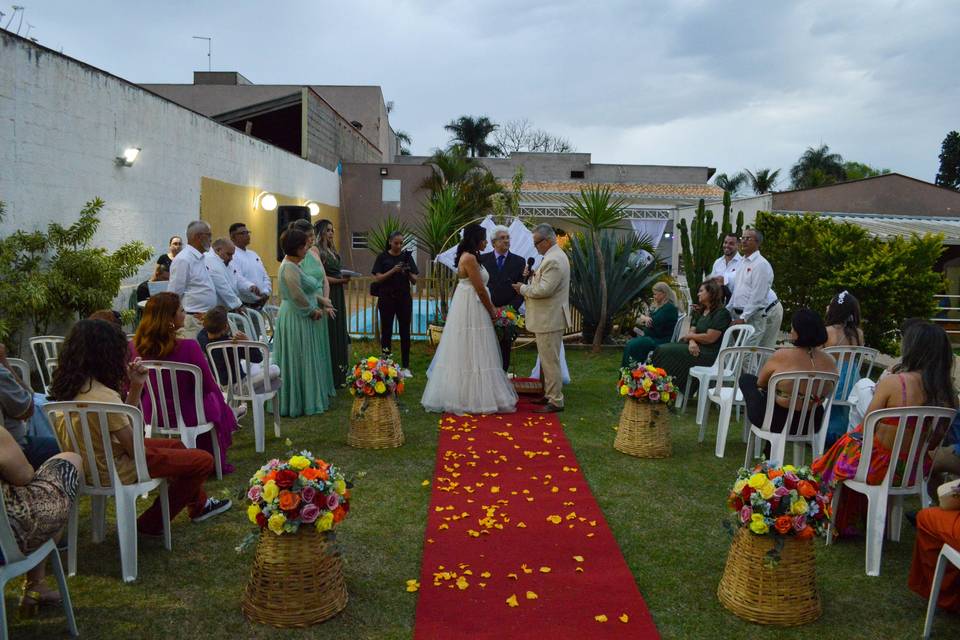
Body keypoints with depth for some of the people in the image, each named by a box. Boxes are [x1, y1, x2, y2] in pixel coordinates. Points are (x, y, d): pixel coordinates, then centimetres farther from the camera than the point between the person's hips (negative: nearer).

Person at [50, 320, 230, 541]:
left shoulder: (71, 387, -3)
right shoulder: (104, 396, -31)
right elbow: (135, 448, -23)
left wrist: (136, 385, -6)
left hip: (91, 463, 10)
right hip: (115, 470, -10)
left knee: (176, 445, 26)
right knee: (204, 460, -1)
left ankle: (198, 505, 42)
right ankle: (151, 524, 15)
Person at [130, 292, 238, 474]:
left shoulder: (135, 346, -12)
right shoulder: (188, 347, -26)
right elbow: (208, 386, -14)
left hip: (151, 415, 5)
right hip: (186, 415, -5)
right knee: (215, 401, 28)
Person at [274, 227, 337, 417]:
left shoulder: (295, 265, 13)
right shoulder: (289, 268, -19)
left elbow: (310, 291, 17)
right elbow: (298, 297, -25)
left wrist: (323, 305, 7)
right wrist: (313, 311, -11)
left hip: (301, 319, 10)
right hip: (296, 320, -10)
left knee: (305, 361, 15)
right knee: (299, 362, 0)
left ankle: (295, 401, 24)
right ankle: (301, 402, 10)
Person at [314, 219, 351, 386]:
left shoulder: (333, 251, 17)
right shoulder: (317, 251, -11)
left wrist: (345, 278, 0)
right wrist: (340, 280, -16)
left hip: (337, 297, 9)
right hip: (326, 296, -9)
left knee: (339, 333, 10)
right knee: (329, 335, -5)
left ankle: (339, 375, 17)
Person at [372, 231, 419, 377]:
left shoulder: (407, 256, 6)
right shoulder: (383, 257, 0)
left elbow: (414, 281, 3)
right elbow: (378, 278, -7)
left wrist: (408, 273, -18)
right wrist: (393, 271, -21)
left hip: (404, 298, 2)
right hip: (386, 298, -2)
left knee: (405, 332, 2)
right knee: (386, 332, 2)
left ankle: (405, 366, 8)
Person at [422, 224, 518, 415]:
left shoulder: (467, 256, 14)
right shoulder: (470, 258, -17)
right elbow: (480, 289, -16)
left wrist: (490, 308, 16)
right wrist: (492, 311, -4)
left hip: (468, 309, 10)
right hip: (471, 310, -10)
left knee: (464, 353, 13)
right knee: (471, 354, -4)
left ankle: (460, 396, 19)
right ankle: (472, 398, 3)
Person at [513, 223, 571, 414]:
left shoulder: (553, 260, -21)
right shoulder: (554, 256, 14)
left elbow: (544, 290, -25)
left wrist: (523, 288, -11)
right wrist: (530, 283, 6)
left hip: (549, 319, -11)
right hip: (548, 318, 11)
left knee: (550, 361, -4)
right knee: (548, 360, 18)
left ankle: (556, 402, 4)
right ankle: (549, 395, 28)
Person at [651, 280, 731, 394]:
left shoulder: (721, 313, -9)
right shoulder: (701, 311, 20)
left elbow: (710, 338, -16)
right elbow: (692, 331, 10)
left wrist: (688, 336, -3)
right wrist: (692, 341, -14)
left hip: (710, 353, -8)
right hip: (696, 347, 8)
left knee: (666, 351, -23)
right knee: (661, 349, -14)